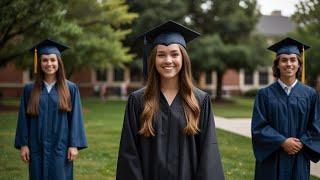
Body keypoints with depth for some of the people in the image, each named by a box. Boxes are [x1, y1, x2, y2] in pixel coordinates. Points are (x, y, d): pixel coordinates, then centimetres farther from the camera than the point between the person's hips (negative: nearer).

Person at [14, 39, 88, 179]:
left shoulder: (70, 88, -2)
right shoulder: (29, 89, 2)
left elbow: (75, 118, -3)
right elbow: (24, 118, 3)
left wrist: (74, 145, -7)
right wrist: (23, 144, -1)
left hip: (60, 148, -1)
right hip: (37, 148, 1)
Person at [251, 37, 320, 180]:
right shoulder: (265, 94, -2)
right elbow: (258, 127, -6)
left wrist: (301, 144, -12)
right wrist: (282, 142, -15)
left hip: (299, 161, 1)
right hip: (271, 160, -1)